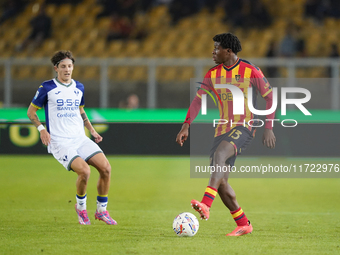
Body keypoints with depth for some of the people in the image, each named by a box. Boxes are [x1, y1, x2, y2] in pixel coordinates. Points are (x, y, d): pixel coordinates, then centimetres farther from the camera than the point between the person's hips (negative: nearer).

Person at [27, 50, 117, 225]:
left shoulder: (79, 88, 12)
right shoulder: (47, 88, -3)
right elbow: (31, 111, 5)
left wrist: (92, 130, 17)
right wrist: (41, 129, -10)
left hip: (81, 139, 5)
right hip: (60, 143, -5)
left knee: (106, 168, -14)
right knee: (84, 170, -28)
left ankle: (101, 210, 4)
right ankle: (81, 207, 1)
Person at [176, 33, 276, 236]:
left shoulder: (250, 71, -6)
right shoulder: (213, 74, 9)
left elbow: (269, 96, -1)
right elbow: (198, 99, 10)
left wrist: (269, 128, -6)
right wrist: (186, 125, -3)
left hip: (244, 127, -7)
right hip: (223, 129, 7)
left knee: (219, 154, -35)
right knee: (220, 181, -1)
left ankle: (206, 205, -48)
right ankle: (243, 224, 11)